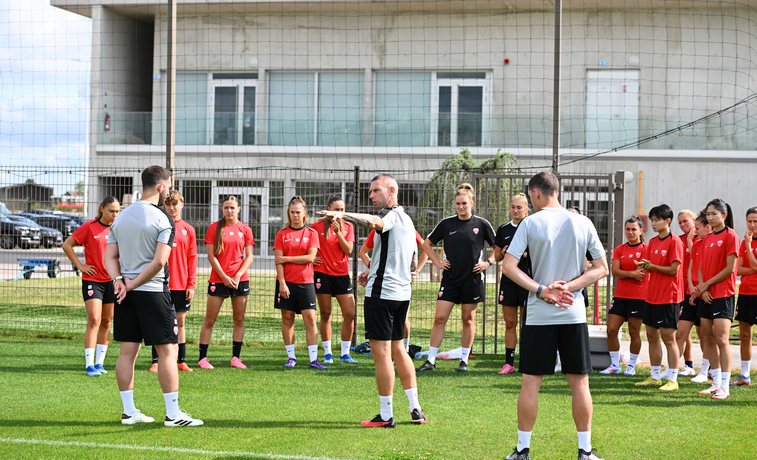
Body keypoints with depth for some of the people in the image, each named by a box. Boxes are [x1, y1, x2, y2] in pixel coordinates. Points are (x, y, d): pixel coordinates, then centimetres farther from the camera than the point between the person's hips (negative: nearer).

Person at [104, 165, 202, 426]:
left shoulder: (121, 217, 11)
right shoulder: (163, 220, -10)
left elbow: (110, 256, 8)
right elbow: (159, 262, -17)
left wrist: (119, 281, -4)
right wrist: (132, 285, -10)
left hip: (126, 294, 7)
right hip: (153, 291, -7)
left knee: (128, 350, 9)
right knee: (168, 350, -1)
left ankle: (129, 411, 12)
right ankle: (173, 414, -1)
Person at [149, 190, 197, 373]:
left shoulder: (188, 229, 7)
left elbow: (192, 258, 6)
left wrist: (191, 284, 1)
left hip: (181, 284, 2)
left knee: (180, 321, 7)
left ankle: (182, 361, 13)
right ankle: (155, 362, 3)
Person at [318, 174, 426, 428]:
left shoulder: (391, 215, -12)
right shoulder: (406, 220, 18)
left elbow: (375, 222, -38)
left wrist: (342, 215, -49)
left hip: (381, 293, -10)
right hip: (402, 291, 10)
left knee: (381, 354, -5)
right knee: (397, 349, 17)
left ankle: (386, 416, -3)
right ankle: (415, 409, 17)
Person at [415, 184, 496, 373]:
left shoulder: (482, 224, -1)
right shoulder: (446, 224, 2)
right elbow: (426, 244, 13)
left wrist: (488, 263, 0)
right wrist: (437, 262, 4)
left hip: (472, 279, -1)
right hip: (450, 278, 1)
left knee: (468, 320, 6)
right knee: (440, 318, -4)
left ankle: (464, 360, 16)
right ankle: (431, 360, 1)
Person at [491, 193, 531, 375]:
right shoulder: (503, 229, 10)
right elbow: (496, 256, 15)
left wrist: (527, 253, -16)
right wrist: (502, 253, -6)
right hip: (508, 280, 4)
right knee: (509, 322, 6)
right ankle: (509, 362, 10)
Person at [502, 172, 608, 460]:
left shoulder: (530, 223, -3)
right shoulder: (583, 223, 4)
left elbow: (509, 266, -10)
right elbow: (601, 268, 4)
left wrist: (542, 291, -10)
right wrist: (568, 287, -4)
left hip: (538, 315, -2)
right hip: (574, 313, 2)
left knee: (530, 383, 5)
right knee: (579, 383, 7)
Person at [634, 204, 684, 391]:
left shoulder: (674, 241, -11)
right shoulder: (653, 242, 13)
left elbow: (674, 269, -15)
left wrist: (652, 266, -13)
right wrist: (644, 266, -5)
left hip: (668, 297, -8)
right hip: (652, 296, 8)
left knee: (668, 337, -6)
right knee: (651, 336, 11)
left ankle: (672, 379, -1)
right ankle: (655, 376, 20)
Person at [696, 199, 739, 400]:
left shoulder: (730, 236, -8)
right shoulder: (707, 239, 14)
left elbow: (730, 268, -13)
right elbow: (702, 267, 13)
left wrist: (706, 284, -9)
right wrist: (702, 289, -4)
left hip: (723, 294, -8)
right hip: (707, 295, 8)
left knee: (721, 339, -11)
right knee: (709, 339, 8)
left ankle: (725, 387, -10)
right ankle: (716, 383, 16)